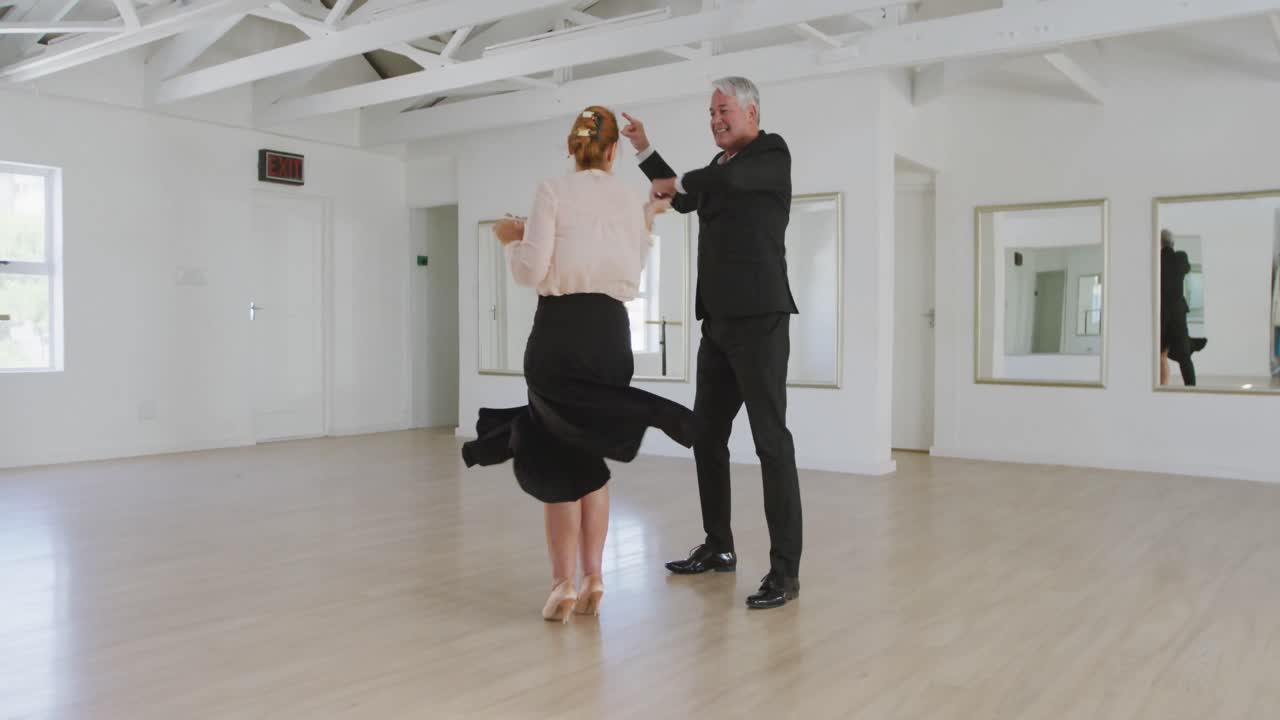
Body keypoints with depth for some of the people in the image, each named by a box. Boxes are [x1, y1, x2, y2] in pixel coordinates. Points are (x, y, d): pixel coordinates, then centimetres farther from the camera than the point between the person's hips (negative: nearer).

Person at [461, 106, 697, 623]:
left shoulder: (553, 193, -5)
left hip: (560, 330, -4)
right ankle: (592, 580, 14)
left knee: (556, 458, 6)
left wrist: (511, 239, 9)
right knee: (589, 457, 14)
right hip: (612, 330, 4)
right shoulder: (630, 201, 8)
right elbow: (633, 280, 13)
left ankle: (564, 584, 4)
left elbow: (531, 273, -10)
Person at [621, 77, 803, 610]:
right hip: (720, 322, 9)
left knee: (771, 440, -10)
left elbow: (729, 179, -23)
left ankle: (785, 570, -6)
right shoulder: (722, 163, 20)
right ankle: (718, 547, 25)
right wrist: (645, 151, 16)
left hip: (760, 319, -9)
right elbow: (686, 200, 25)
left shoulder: (772, 152, -4)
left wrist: (678, 182, -7)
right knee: (706, 434, 12)